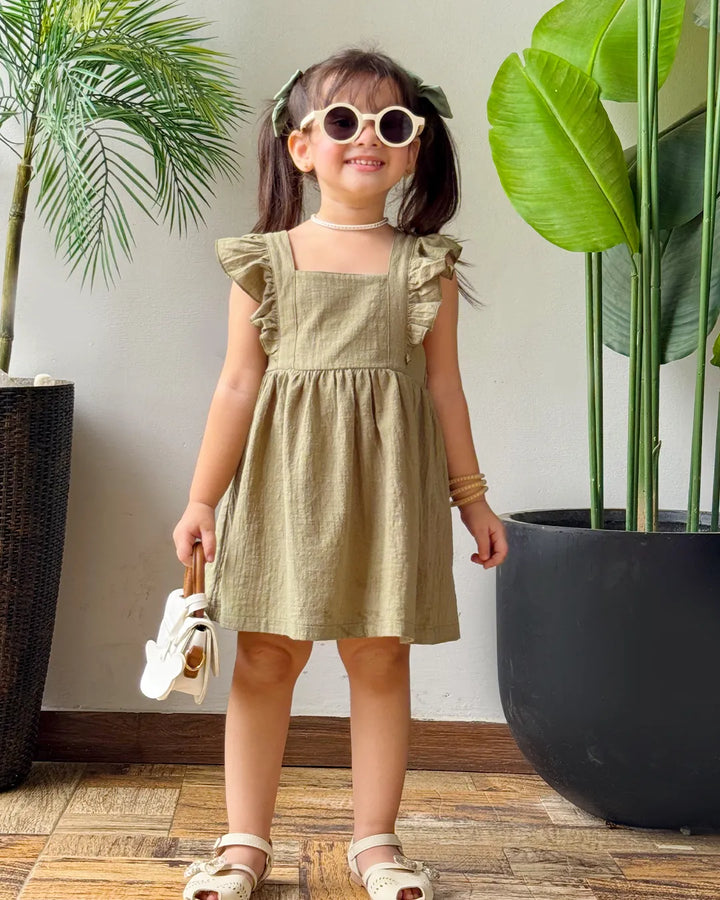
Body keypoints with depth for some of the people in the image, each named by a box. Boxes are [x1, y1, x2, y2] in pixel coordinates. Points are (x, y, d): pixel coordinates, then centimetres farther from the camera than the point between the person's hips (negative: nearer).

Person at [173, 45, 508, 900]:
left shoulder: (428, 266, 5)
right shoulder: (266, 260, 3)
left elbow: (443, 385, 9)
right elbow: (238, 386, 3)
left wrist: (471, 495, 9)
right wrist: (202, 498, 1)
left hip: (388, 484, 1)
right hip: (286, 479, 0)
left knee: (379, 656, 6)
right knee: (266, 657, 3)